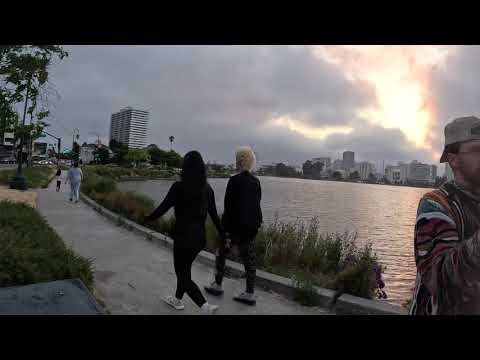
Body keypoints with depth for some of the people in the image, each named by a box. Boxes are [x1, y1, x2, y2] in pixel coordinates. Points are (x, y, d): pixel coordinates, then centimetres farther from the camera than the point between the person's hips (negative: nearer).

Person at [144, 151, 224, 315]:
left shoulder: (179, 187, -17)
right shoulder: (207, 189, -2)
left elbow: (162, 209, -11)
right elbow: (214, 215, 3)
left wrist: (147, 218, 7)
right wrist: (223, 235, 13)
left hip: (184, 237, -6)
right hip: (200, 237, 6)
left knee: (183, 274, 10)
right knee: (184, 268, 26)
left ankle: (206, 306, 1)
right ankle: (178, 299, 44)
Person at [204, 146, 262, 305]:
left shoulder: (235, 180, -16)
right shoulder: (256, 181, 4)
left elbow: (229, 207, -18)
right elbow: (256, 204, 11)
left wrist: (226, 232, -15)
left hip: (235, 226, -6)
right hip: (252, 227, 6)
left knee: (221, 254, 15)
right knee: (249, 260, 11)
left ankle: (217, 285, 30)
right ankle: (249, 294, 18)